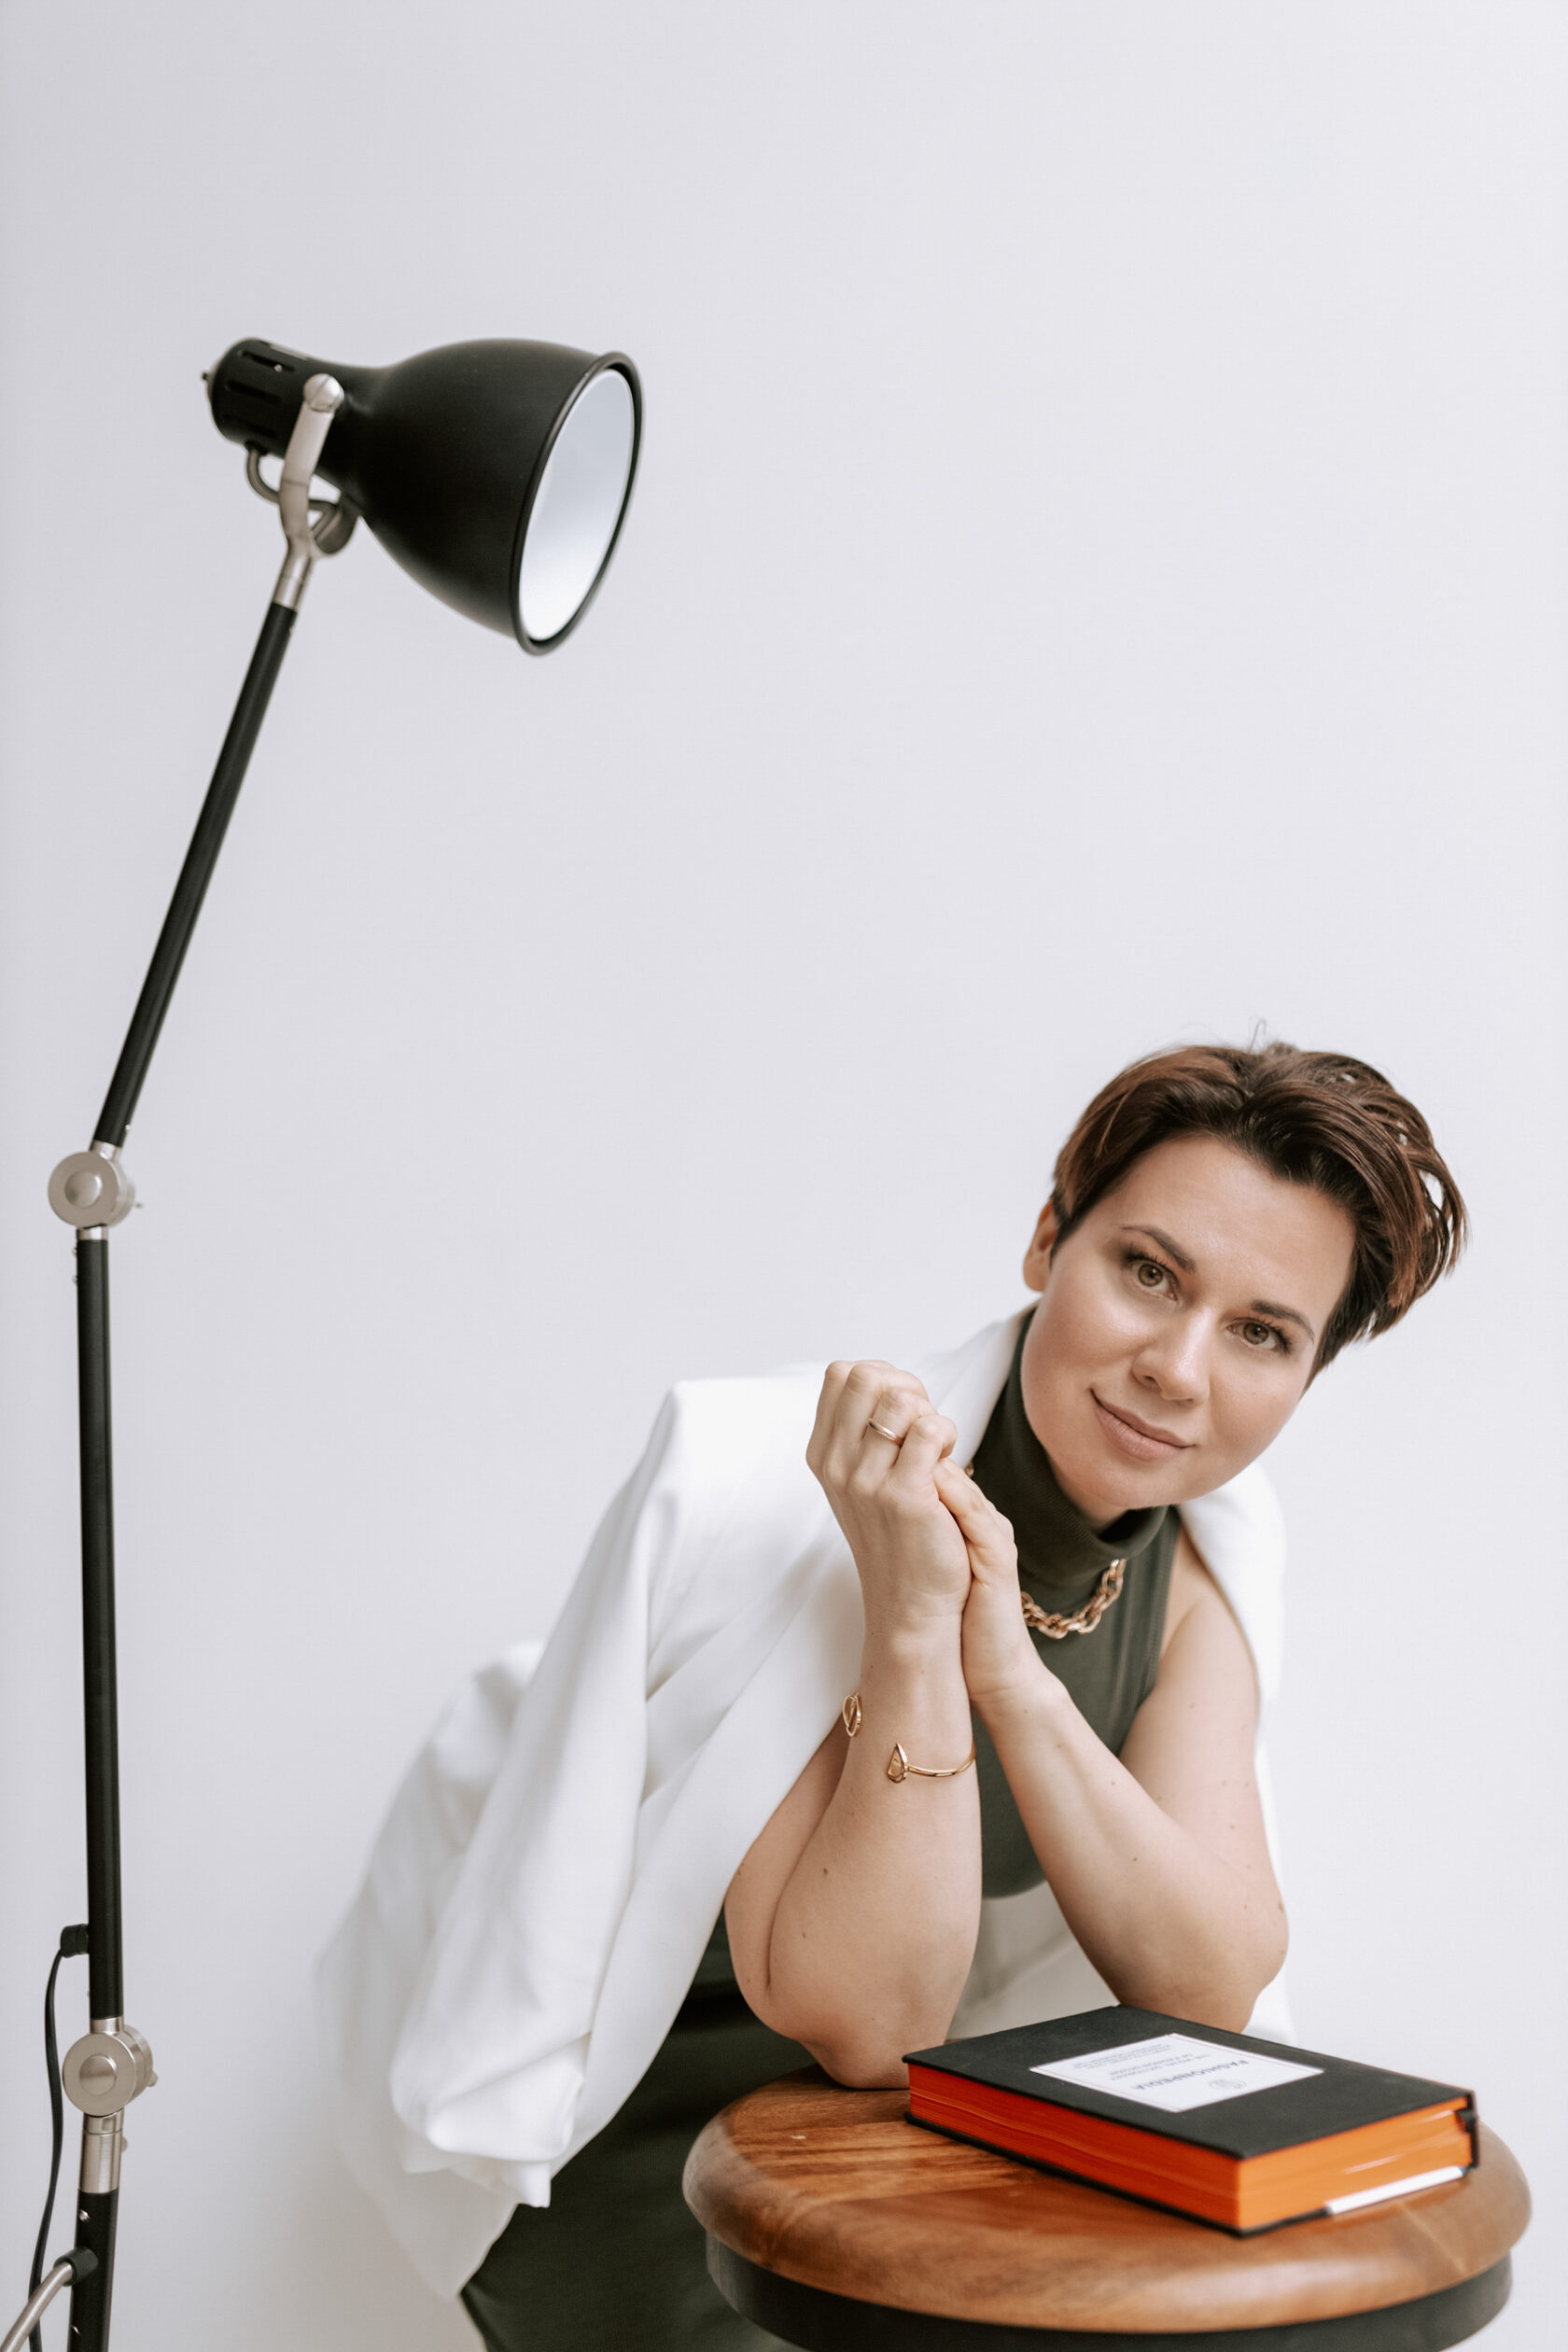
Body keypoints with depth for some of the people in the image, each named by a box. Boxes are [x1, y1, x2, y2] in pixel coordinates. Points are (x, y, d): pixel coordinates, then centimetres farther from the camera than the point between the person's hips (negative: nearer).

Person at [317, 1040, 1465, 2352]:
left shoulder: (1203, 1552, -10)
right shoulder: (777, 1499, -29)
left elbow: (1213, 1992, -19)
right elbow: (862, 2023, -29)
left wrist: (1008, 1665, -33)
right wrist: (915, 1623, -41)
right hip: (597, 2107, -5)